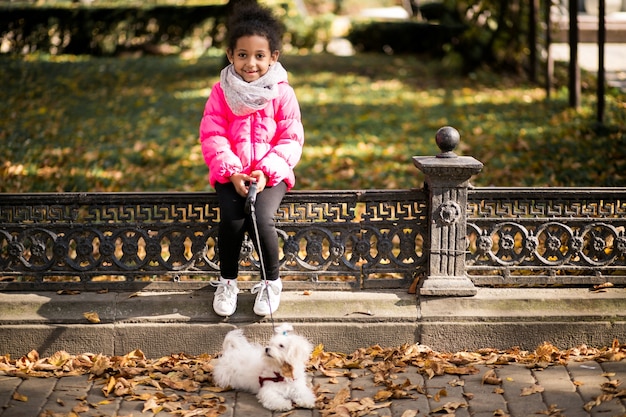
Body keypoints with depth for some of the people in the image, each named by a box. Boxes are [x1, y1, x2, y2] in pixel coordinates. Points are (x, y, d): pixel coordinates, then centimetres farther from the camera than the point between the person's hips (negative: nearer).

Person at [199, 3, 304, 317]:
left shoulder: (282, 94, -1)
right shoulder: (221, 93, 1)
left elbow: (291, 139, -3)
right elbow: (212, 137, -3)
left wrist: (266, 171, -16)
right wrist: (231, 172, -16)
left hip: (270, 173, -1)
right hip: (231, 174, 1)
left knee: (262, 218, -26)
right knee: (232, 219, -24)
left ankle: (271, 282, -2)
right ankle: (227, 281, 0)